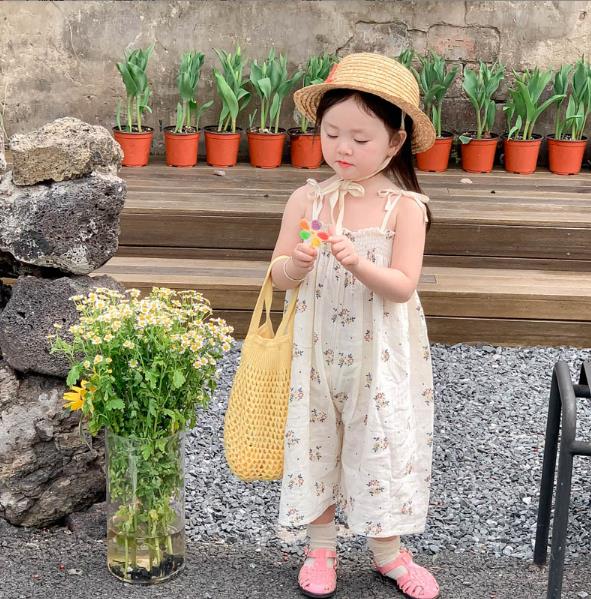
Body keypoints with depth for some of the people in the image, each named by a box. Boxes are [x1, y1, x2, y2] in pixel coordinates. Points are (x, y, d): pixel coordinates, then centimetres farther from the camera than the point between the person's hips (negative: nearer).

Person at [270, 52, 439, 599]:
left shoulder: (404, 206, -9)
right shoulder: (307, 199, -3)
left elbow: (403, 286, -13)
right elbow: (279, 276, 0)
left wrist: (358, 263, -28)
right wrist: (297, 262, -22)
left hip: (381, 354, -2)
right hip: (317, 349, 2)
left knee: (383, 442, 7)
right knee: (315, 439, 11)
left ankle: (387, 548, 29)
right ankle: (321, 547, 29)